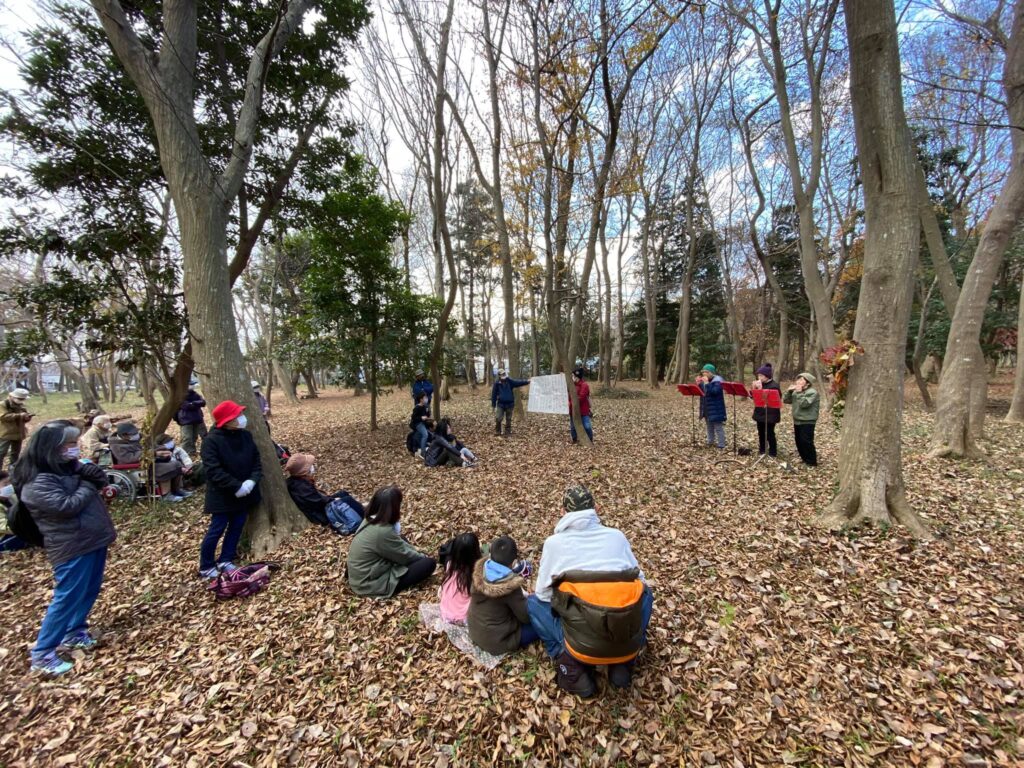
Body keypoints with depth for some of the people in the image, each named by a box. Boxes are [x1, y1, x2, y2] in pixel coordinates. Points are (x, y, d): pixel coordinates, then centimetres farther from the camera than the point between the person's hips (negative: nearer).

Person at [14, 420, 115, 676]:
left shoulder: (70, 466, 6)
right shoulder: (37, 482, -19)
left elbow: (101, 480, 11)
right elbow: (67, 506, -27)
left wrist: (93, 474, -10)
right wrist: (87, 485, -14)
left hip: (93, 540, 8)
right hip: (72, 548, -8)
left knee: (89, 591, 19)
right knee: (67, 599, 0)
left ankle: (73, 633, 36)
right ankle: (42, 654, 15)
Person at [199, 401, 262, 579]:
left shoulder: (246, 435, 0)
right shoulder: (211, 440, -18)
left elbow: (256, 459, 3)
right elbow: (213, 471, -22)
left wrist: (252, 480, -14)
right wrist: (237, 486, -24)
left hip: (244, 494, 6)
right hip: (223, 496, -5)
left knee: (236, 528, 14)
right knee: (216, 530, 6)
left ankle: (225, 560, 30)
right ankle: (206, 567, 24)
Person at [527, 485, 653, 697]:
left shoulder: (554, 542, 6)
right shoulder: (616, 535, 11)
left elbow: (543, 593, 15)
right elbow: (639, 581, 22)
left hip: (583, 644, -2)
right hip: (629, 644, 2)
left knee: (534, 602, 22)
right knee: (645, 593, 31)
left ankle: (574, 670, 11)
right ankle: (623, 664, 19)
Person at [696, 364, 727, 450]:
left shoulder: (717, 381, -14)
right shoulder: (705, 381, 10)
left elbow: (714, 391, -28)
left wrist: (706, 383, -28)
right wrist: (698, 384, -4)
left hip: (716, 409, -8)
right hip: (707, 409, 8)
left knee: (718, 428, -5)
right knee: (709, 427, 18)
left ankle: (721, 446, 0)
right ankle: (710, 442, 29)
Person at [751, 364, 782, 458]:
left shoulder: (774, 385, -14)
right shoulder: (760, 383, 7)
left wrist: (760, 389, -26)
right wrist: (754, 389, -8)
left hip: (770, 414, -7)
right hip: (760, 413, 7)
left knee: (769, 434, 0)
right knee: (761, 433, 15)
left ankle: (773, 454, 13)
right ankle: (761, 451, 27)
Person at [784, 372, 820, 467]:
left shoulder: (812, 392, -13)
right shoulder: (796, 391, 10)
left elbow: (804, 404, -24)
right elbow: (785, 400, 5)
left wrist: (799, 392, -22)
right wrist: (789, 391, -8)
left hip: (807, 422, -8)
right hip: (797, 420, 8)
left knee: (806, 442, -5)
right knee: (798, 441, 13)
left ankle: (812, 462, 7)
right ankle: (805, 458, 27)